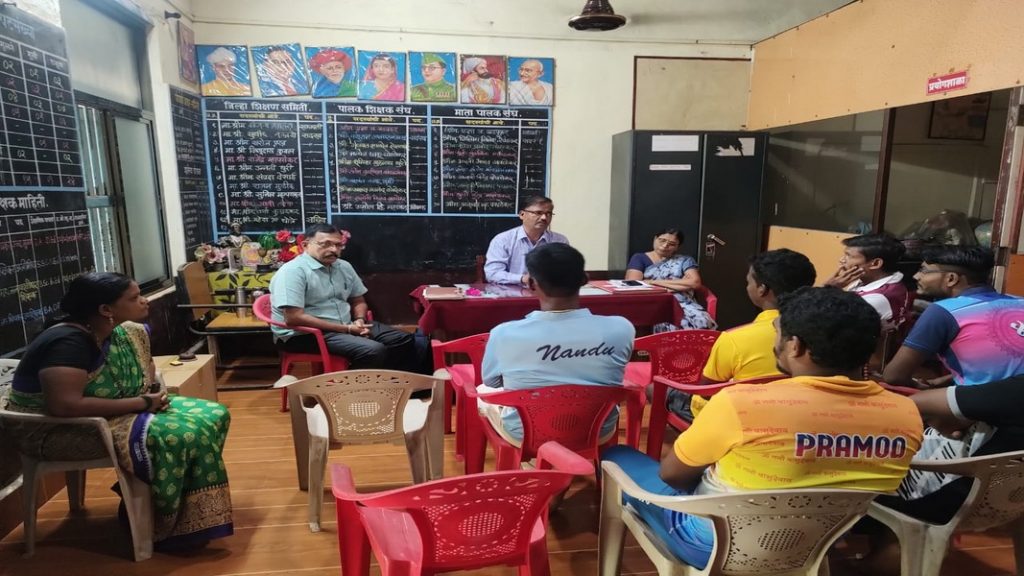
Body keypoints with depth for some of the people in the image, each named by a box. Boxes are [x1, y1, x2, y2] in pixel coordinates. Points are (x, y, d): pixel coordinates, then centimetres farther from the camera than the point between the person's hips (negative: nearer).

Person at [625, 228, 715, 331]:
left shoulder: (685, 260, 16)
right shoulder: (639, 258, 13)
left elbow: (695, 282, -1)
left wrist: (656, 282, -4)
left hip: (683, 303, 2)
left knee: (702, 323, -31)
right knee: (669, 326, -36)